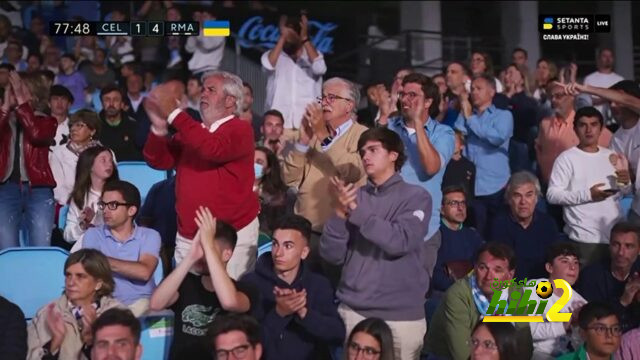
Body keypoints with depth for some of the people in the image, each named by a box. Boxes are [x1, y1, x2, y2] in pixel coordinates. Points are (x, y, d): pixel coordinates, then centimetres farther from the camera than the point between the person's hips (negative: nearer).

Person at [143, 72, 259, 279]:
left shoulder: (240, 129, -7)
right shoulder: (191, 131, 13)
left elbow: (213, 149, -28)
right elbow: (158, 161, 3)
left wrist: (172, 113, -27)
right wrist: (159, 126, -16)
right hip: (188, 237, 6)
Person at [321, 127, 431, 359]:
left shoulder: (416, 197, -2)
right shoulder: (355, 196, 7)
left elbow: (400, 242, -18)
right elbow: (331, 255, 1)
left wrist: (356, 211, -16)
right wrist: (340, 213, -13)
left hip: (402, 313, -3)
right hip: (353, 310, 3)